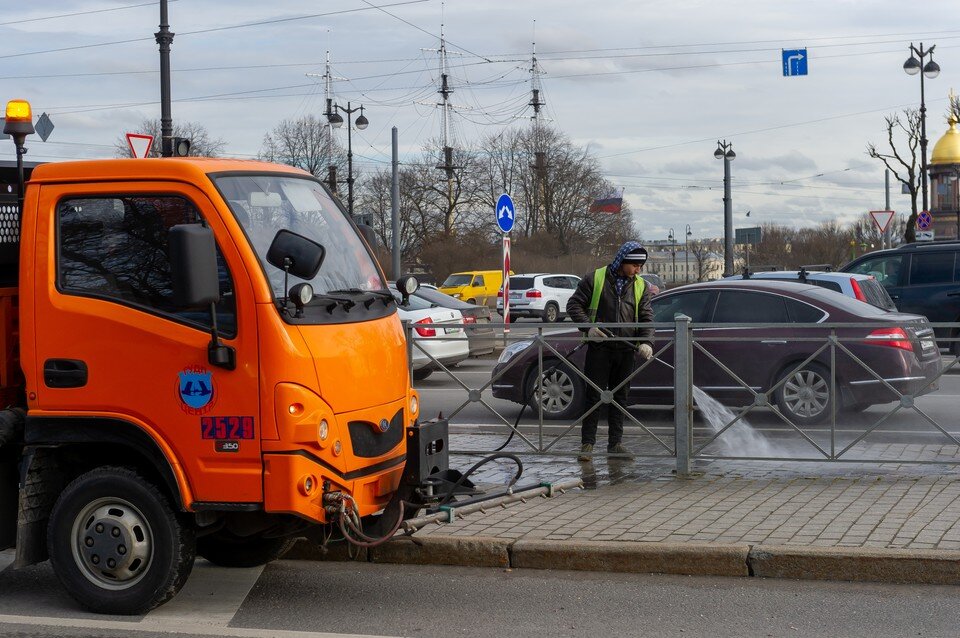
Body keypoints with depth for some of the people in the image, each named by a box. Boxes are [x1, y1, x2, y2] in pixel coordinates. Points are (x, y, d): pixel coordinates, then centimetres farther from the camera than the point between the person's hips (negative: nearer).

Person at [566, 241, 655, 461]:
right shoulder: (595, 279, -4)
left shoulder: (641, 286, 7)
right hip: (599, 348, -4)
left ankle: (615, 443, 18)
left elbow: (646, 317, 6)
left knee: (620, 397, 10)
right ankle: (587, 443, 2)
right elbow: (574, 305, -1)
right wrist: (588, 327, -16)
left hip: (626, 351, 4)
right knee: (594, 396, -2)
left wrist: (646, 341, -12)